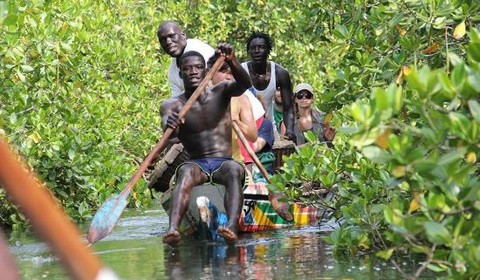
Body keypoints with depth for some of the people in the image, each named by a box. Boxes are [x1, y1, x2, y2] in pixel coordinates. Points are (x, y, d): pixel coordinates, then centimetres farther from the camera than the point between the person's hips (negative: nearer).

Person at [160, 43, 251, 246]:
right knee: (185, 172, -35)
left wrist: (231, 61, -37)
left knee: (234, 171, -34)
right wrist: (170, 126, -45)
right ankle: (173, 229, -59)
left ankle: (232, 228, -58)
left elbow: (244, 84, -16)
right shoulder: (171, 105, 3)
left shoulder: (221, 92, 6)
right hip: (197, 165, 0)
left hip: (224, 163, 1)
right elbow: (169, 132, -19)